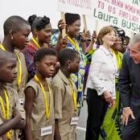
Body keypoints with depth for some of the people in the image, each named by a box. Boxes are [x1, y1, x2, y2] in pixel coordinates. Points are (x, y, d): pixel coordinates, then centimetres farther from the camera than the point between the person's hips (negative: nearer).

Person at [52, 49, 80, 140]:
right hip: (62, 132, -8)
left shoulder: (70, 80, 4)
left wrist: (73, 130, 17)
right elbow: (56, 114, -19)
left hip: (71, 130, 8)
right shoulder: (58, 83, -21)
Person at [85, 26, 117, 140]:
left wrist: (113, 95, 15)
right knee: (93, 123, 0)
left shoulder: (112, 56, 13)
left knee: (99, 123, 13)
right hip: (96, 92, -7)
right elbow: (93, 75, -17)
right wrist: (104, 91, -18)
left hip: (106, 93, 8)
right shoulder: (99, 53, -11)